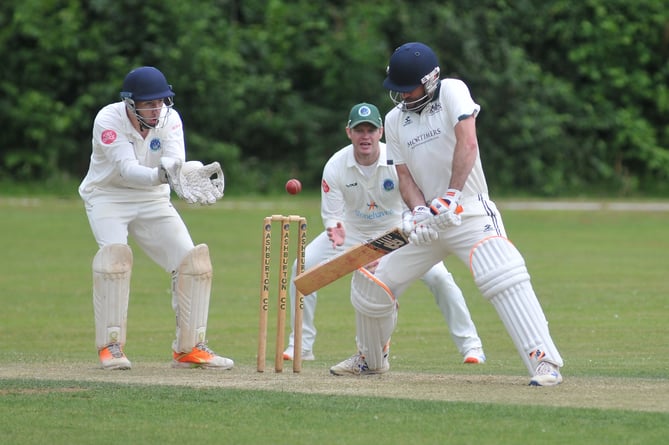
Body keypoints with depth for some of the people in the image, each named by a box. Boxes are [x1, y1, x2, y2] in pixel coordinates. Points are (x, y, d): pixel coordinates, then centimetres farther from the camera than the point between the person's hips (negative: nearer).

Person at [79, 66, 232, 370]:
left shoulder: (169, 119, -12)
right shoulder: (109, 121, -23)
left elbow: (176, 162, -27)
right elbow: (127, 169, -35)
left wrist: (193, 174, -51)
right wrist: (160, 175, -55)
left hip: (153, 200, 4)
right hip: (108, 196, -4)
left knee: (192, 260, -6)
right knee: (116, 253, -29)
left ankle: (189, 348, 7)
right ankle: (110, 346, -20)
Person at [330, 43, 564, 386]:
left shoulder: (452, 92, -6)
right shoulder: (395, 119, 9)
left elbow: (467, 144, -20)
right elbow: (405, 176, 4)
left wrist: (451, 197, -29)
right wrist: (419, 212, -17)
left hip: (469, 212, -6)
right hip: (428, 219, 6)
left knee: (504, 279, -27)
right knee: (371, 285, 7)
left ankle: (545, 362, -29)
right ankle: (371, 358, 30)